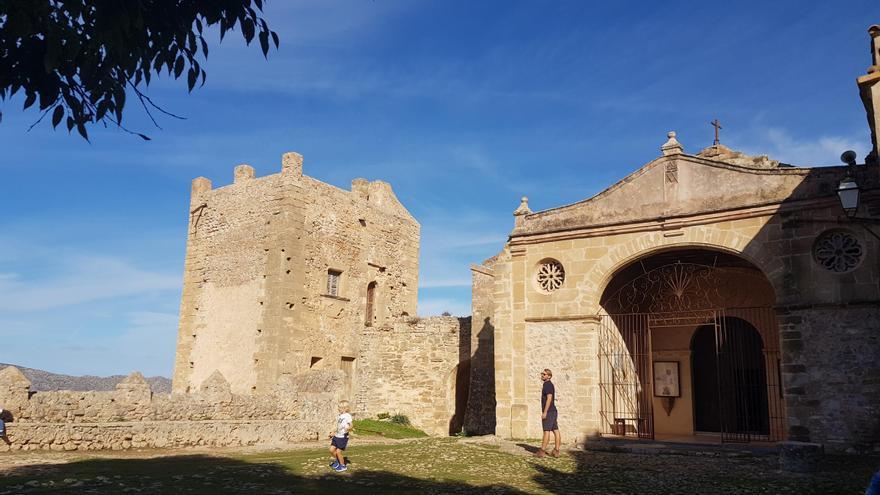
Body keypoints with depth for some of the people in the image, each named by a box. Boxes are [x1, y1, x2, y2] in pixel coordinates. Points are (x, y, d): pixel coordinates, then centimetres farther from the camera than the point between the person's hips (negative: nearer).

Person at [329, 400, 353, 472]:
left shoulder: (347, 416, -14)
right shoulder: (339, 416, 13)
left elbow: (351, 424, -26)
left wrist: (348, 428, -46)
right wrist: (334, 433, 28)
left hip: (343, 437, -8)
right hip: (336, 436, 8)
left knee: (338, 452, -4)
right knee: (331, 450, 4)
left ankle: (343, 466, 15)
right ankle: (336, 462, 28)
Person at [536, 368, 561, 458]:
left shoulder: (547, 385, -12)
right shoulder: (549, 385, 18)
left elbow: (549, 398, -20)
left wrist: (544, 412, -21)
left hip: (548, 412, -10)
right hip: (553, 411, 10)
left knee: (546, 431, -7)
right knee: (555, 431, 6)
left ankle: (542, 451, -4)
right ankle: (556, 451, 8)